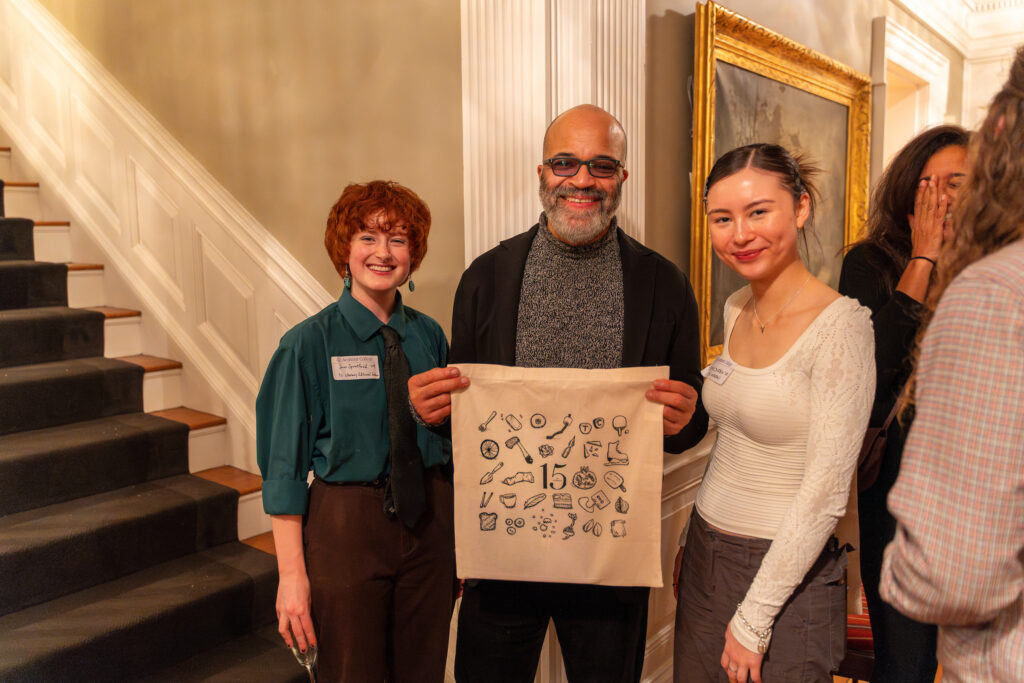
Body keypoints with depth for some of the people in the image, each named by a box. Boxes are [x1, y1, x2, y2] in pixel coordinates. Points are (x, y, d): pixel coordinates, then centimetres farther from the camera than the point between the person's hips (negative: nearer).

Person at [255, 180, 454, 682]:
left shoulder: (430, 336, 2)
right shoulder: (309, 344, -10)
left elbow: (450, 437, 9)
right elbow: (286, 464, -9)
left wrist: (459, 541, 8)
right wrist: (292, 574, -11)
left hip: (429, 523, 4)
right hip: (345, 525, -3)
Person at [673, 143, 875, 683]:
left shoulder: (840, 325, -19)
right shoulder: (736, 310, 3)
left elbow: (824, 495, -21)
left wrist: (754, 618, -16)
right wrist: (693, 542, 13)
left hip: (786, 574, -7)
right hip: (705, 556, 7)